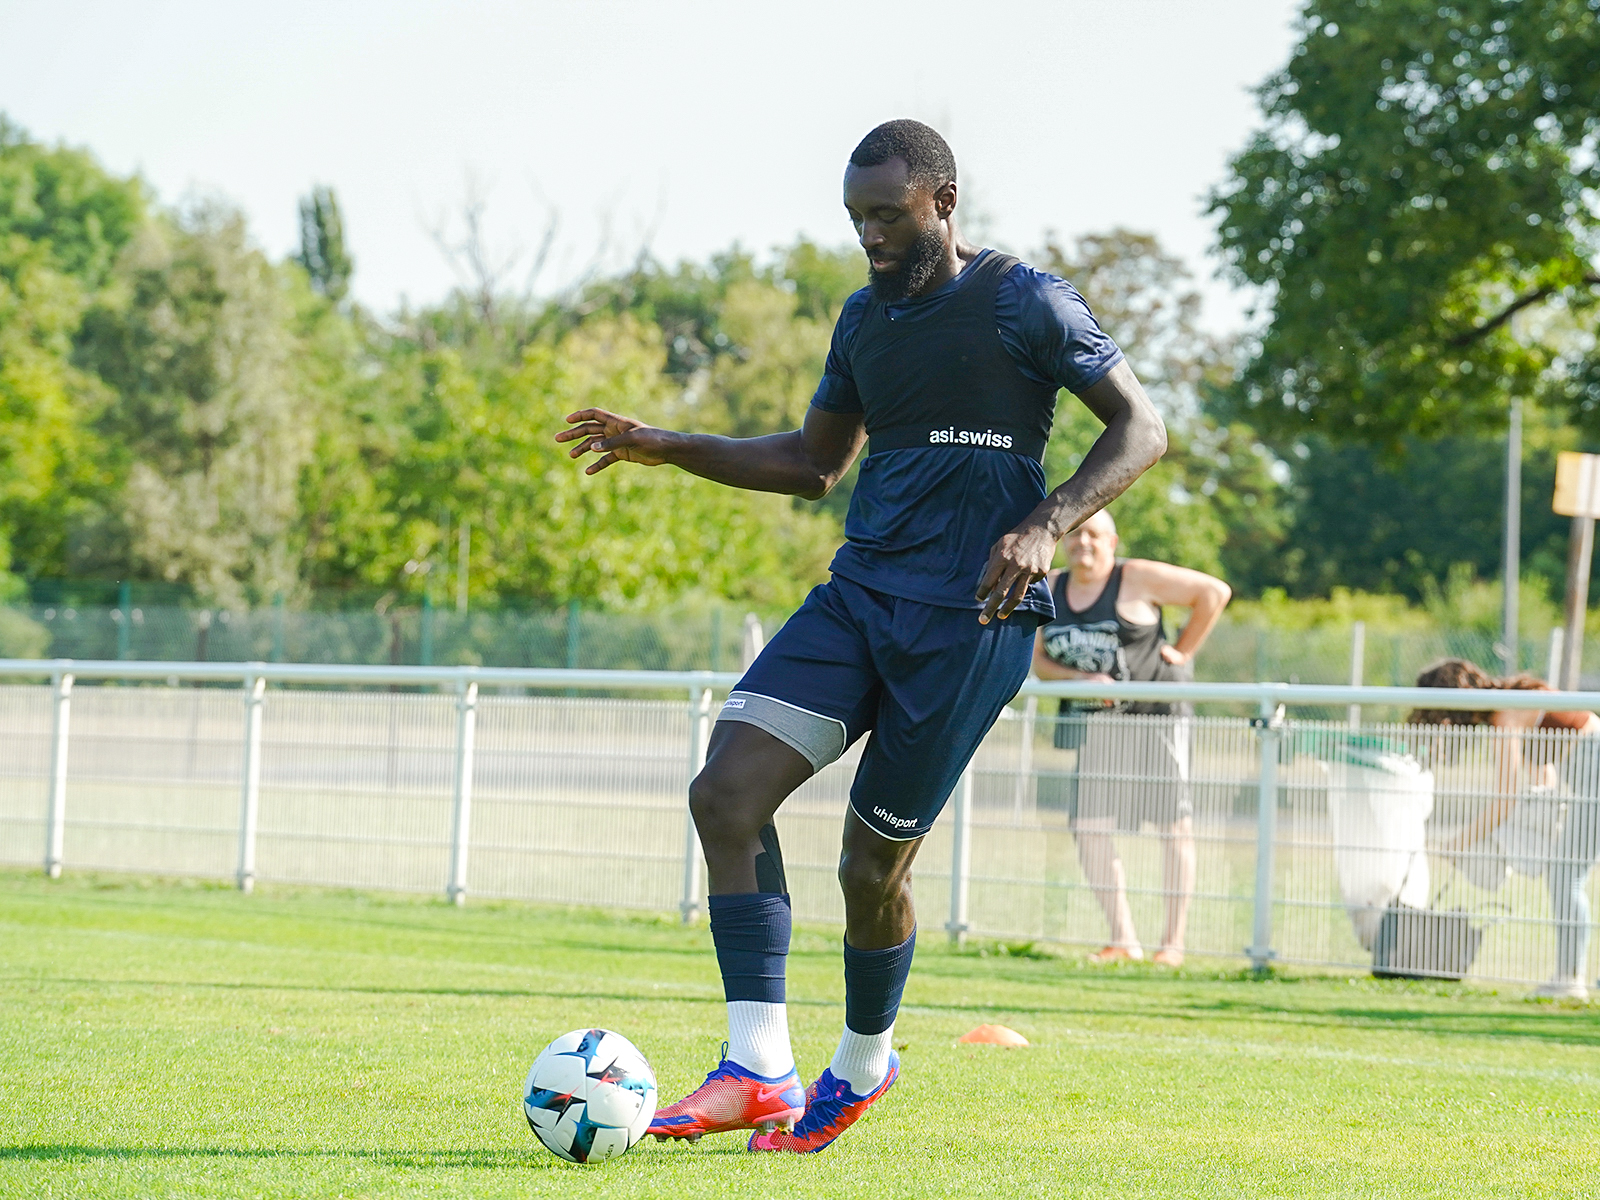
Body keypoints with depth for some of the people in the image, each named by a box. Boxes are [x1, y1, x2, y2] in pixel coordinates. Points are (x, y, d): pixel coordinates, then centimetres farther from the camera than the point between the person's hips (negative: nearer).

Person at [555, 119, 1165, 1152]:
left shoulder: (1025, 303, -5)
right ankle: (760, 1072, -13)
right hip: (858, 598, 7)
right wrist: (667, 448, 15)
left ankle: (864, 1062, 27)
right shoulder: (865, 317, 16)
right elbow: (814, 462, 26)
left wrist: (1046, 525, -20)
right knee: (726, 793, -13)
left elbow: (1142, 429, -5)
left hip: (970, 618, -7)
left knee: (874, 863, -2)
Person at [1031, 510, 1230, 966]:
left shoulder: (1137, 578, -9)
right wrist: (1083, 679, -11)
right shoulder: (1051, 589, 6)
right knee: (1088, 828, -5)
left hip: (1158, 713, -5)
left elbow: (1214, 591, -6)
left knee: (1174, 826, -4)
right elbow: (1040, 661, 8)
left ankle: (1173, 943, 1)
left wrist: (1183, 651, -6)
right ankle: (1123, 940, 2)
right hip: (1097, 720, 5)